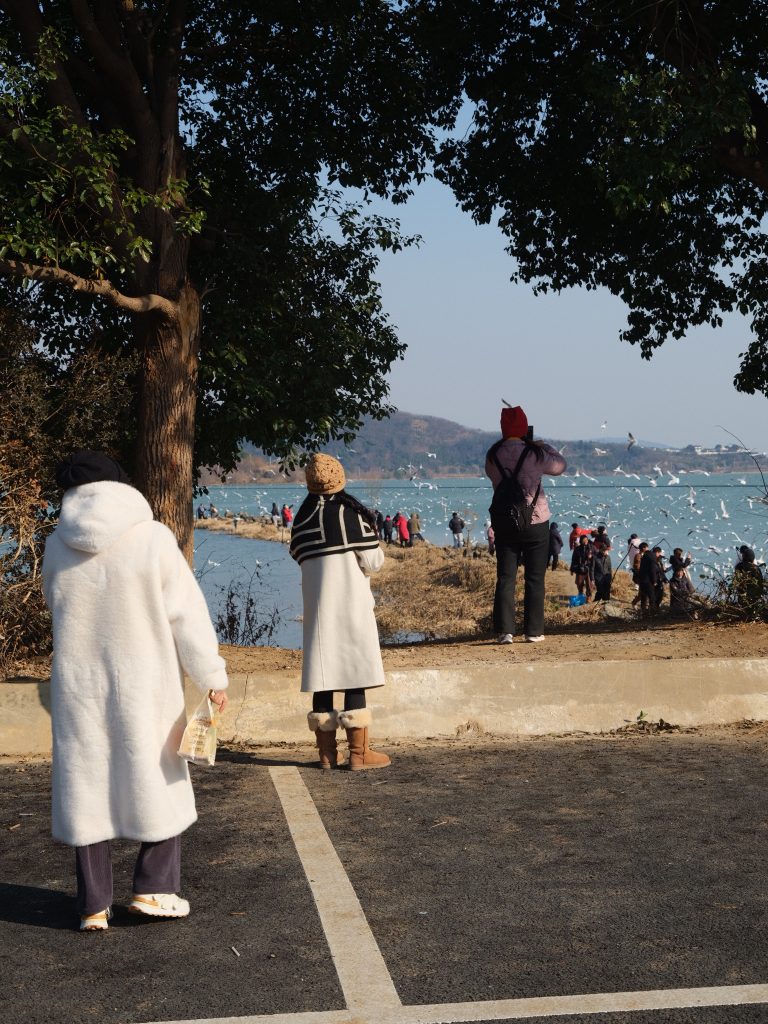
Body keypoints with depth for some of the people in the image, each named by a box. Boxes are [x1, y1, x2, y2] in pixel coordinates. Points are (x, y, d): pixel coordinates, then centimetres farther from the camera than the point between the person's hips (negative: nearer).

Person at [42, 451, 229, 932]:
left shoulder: (58, 547, -3)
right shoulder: (152, 537, -12)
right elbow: (186, 612, -10)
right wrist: (212, 675, -2)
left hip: (77, 684, 2)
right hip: (145, 684, -2)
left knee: (86, 786, 11)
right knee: (159, 782, 15)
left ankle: (94, 905, 15)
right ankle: (154, 888, 14)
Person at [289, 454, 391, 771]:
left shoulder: (302, 518, 6)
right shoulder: (351, 512, -6)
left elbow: (300, 558, 7)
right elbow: (372, 562, -7)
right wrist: (376, 546, 14)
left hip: (315, 600, 4)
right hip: (349, 598, -4)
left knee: (322, 671, 7)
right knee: (355, 671, -1)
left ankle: (326, 750, 10)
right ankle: (358, 751, 0)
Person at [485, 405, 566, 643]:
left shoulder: (493, 455, -4)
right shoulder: (534, 454, -13)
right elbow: (560, 466, 4)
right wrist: (545, 446, 22)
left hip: (504, 523, 3)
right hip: (535, 523, -3)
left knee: (505, 578, 5)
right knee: (535, 579, 5)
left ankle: (504, 631, -1)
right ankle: (533, 631, 7)